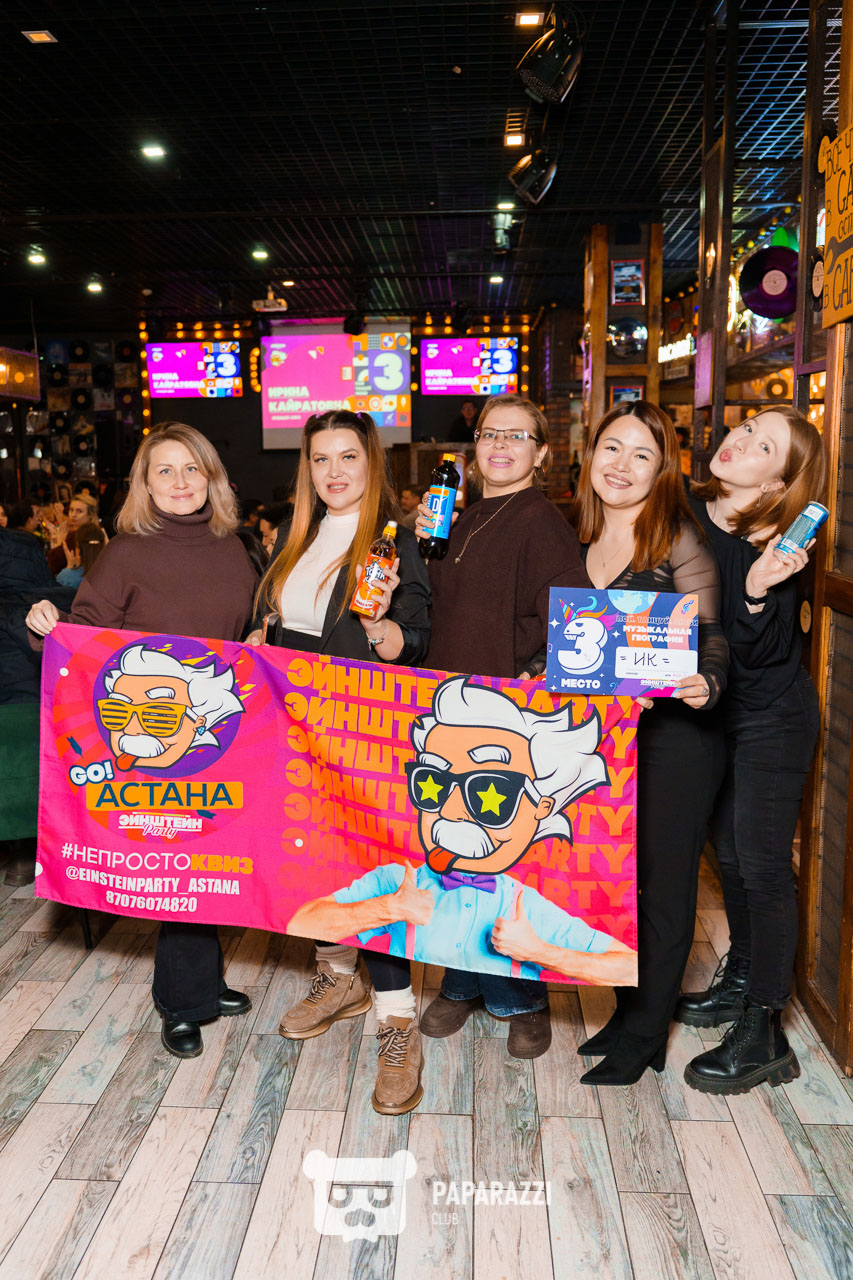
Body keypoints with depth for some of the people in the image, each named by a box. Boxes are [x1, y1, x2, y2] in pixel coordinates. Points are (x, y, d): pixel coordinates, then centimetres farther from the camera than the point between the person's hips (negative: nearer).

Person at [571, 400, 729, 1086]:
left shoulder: (680, 541, -10)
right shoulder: (578, 540, 7)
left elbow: (712, 636, -10)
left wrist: (704, 683, -29)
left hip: (673, 738, -5)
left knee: (662, 887, 7)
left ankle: (643, 1036, 25)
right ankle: (627, 1011, 36)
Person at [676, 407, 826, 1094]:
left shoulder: (775, 548, -22)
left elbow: (758, 657, -25)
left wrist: (758, 593, -40)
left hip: (771, 721, -7)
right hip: (713, 711, 7)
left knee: (762, 865, -2)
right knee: (728, 853, 18)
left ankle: (763, 1036, 11)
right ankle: (741, 982, 38)